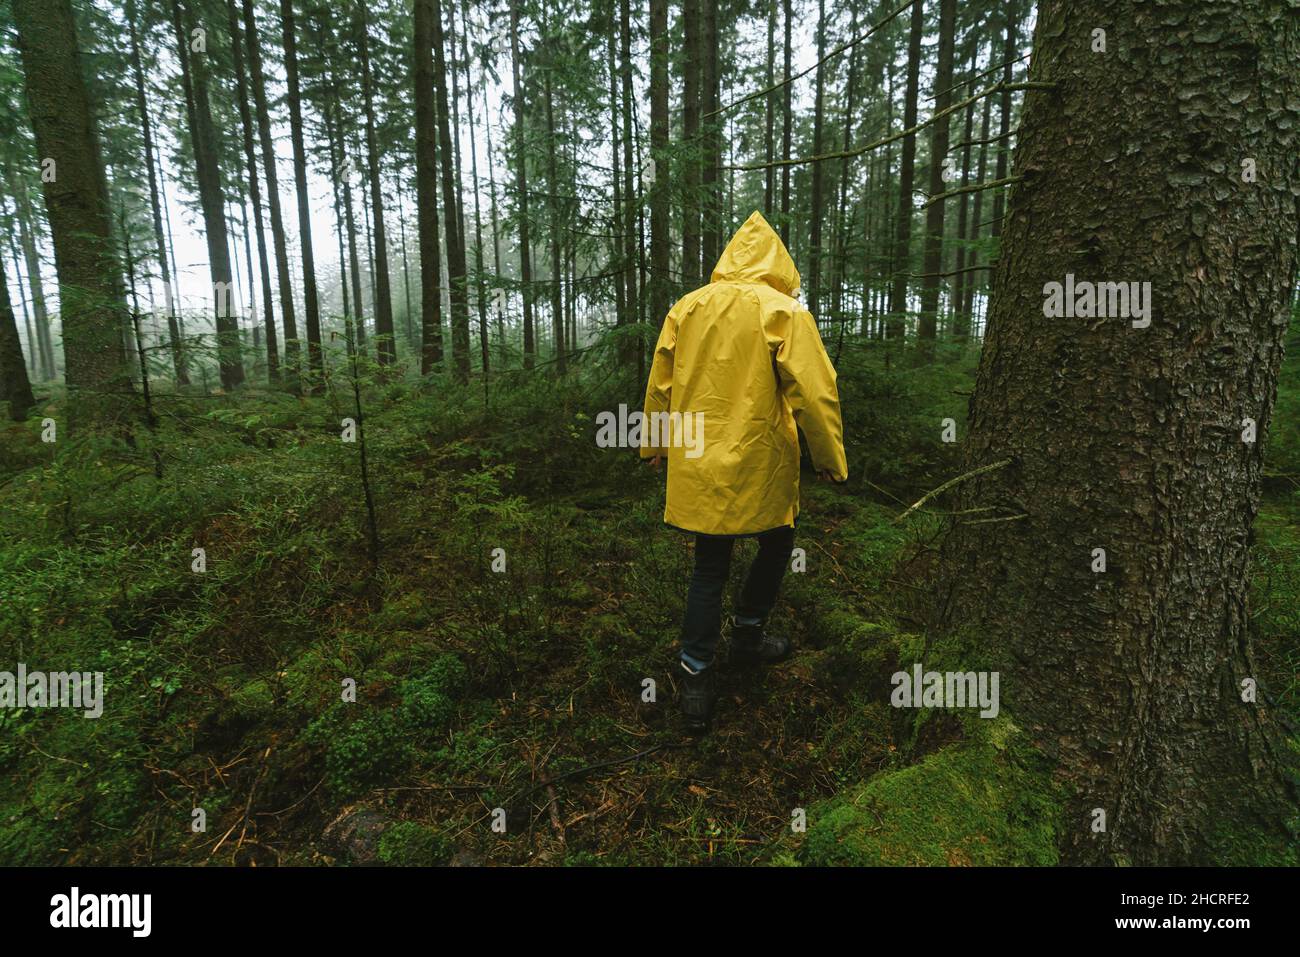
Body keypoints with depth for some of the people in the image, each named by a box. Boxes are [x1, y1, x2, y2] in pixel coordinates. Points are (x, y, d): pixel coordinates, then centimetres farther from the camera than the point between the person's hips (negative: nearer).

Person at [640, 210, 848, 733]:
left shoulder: (686, 307, 5)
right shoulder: (783, 311, -7)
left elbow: (659, 382, 10)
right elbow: (814, 392, -11)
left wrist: (653, 441, 22)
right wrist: (831, 459, 1)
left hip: (697, 464, 4)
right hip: (757, 465, -3)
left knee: (709, 567, 13)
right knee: (776, 543, 23)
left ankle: (696, 678, 12)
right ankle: (748, 636, 36)